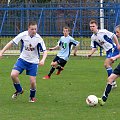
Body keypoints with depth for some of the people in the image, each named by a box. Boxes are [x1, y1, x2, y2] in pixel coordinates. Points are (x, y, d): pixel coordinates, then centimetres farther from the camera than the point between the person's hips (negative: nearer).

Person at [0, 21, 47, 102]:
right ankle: (19, 90, 10)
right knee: (13, 75, -18)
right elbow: (12, 43, -5)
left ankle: (32, 96, 24)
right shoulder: (23, 35, -14)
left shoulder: (38, 38, -17)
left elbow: (45, 51, -13)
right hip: (23, 59, 1)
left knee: (33, 81, -6)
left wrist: (43, 60, -33)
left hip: (33, 62, -1)